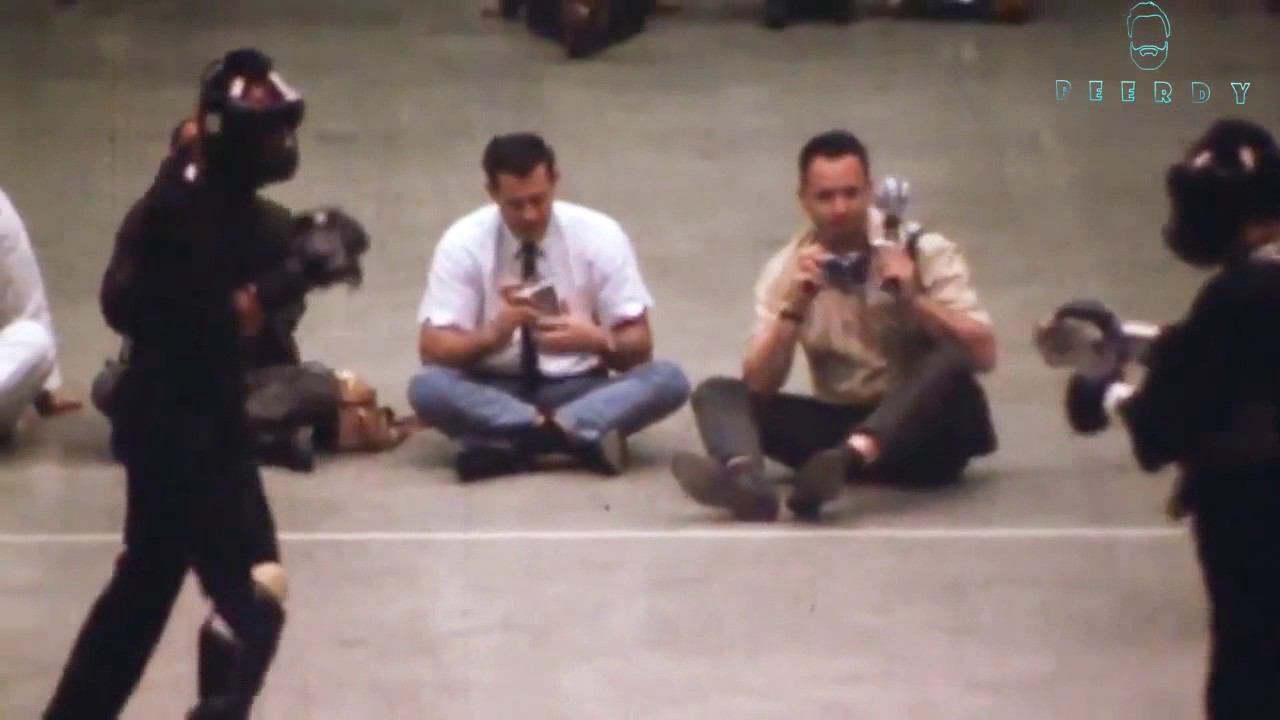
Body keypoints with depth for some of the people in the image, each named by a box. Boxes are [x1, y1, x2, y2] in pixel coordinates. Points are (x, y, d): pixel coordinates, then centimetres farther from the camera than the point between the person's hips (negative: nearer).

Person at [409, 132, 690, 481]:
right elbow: (433, 347, -13)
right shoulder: (463, 242, -8)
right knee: (427, 387, -33)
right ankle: (581, 434, -39)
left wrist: (598, 340, -30)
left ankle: (513, 441, -39)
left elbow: (639, 345, -7)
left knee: (668, 379, -27)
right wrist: (492, 335, -33)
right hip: (494, 392, -1)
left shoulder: (599, 235, -8)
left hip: (577, 389, 1)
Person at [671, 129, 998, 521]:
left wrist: (914, 299, -23)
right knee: (719, 392, -13)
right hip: (842, 427, 3)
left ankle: (845, 460, -58)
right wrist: (793, 308, -20)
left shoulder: (926, 251, -5)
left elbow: (983, 355, -12)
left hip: (922, 432, -3)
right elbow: (760, 385, -7)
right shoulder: (787, 268, 2)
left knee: (951, 359, -33)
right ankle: (745, 478, -49)